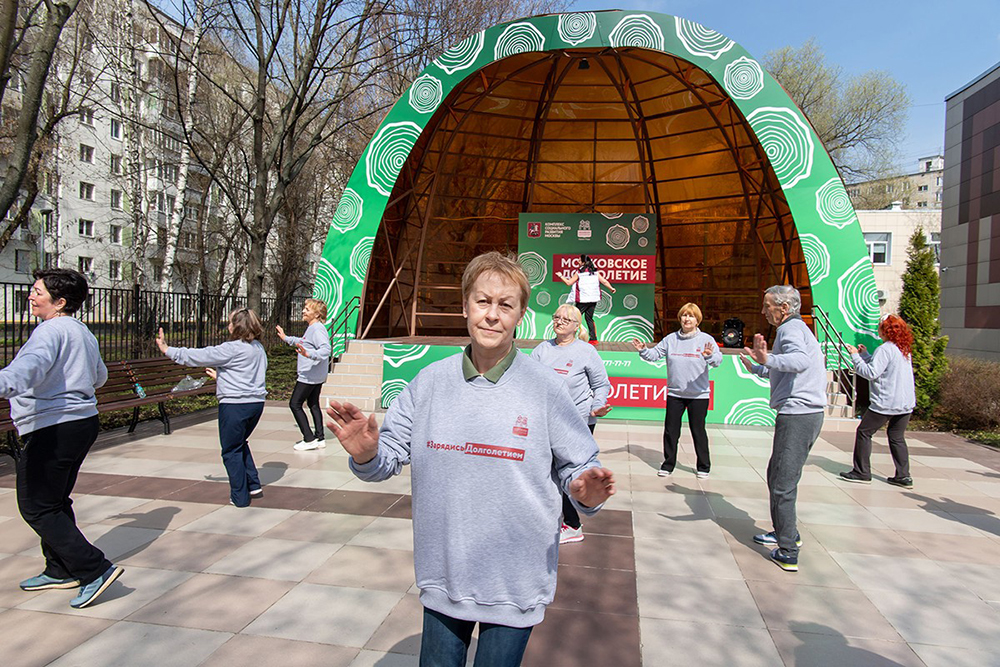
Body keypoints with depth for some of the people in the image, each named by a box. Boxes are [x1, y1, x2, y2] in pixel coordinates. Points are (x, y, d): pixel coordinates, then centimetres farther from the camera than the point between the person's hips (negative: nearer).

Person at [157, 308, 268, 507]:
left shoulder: (232, 349, -15)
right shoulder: (258, 348, 10)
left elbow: (200, 356, -11)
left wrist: (168, 350, 0)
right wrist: (221, 375, 28)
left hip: (235, 404, -8)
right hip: (256, 402, 8)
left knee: (231, 451, 6)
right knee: (240, 444, 25)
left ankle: (240, 497, 13)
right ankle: (254, 486, 23)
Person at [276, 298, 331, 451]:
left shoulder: (317, 329, -19)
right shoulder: (311, 328, 14)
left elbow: (326, 349, -33)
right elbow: (303, 342, 34)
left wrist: (309, 354, -47)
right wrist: (286, 338, 43)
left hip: (309, 375, -11)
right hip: (316, 376, 11)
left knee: (295, 404, -4)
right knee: (313, 404, 16)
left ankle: (309, 439, -3)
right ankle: (319, 437, 20)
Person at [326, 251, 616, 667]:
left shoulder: (545, 387, -11)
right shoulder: (431, 381, -4)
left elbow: (576, 467, -4)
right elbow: (393, 454, 1)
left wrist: (584, 492, -26)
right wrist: (367, 456, -20)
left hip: (515, 582, -2)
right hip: (442, 574, 3)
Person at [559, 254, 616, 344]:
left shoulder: (579, 272, -7)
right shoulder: (595, 272, 5)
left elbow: (569, 283, -2)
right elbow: (604, 281, 7)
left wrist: (561, 276, 13)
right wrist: (611, 288, 24)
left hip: (583, 300, -5)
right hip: (593, 300, 5)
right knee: (589, 318, 14)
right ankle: (593, 339, 11)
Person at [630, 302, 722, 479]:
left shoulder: (706, 339, -6)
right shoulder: (670, 339, 5)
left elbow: (718, 359, -18)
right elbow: (655, 353, 5)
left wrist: (710, 355, -39)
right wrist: (643, 350, -13)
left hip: (699, 395, -3)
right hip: (674, 393, 3)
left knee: (698, 431, 7)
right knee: (670, 430, 7)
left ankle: (703, 466, 23)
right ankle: (668, 464, 21)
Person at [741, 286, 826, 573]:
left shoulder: (790, 328, -11)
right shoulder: (798, 328, 22)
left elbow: (800, 361, -34)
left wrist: (769, 360, -46)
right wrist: (757, 367, 30)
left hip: (797, 415, -11)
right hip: (810, 414, 11)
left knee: (783, 485, -8)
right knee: (777, 475, 21)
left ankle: (788, 553, -3)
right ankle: (786, 533, 33)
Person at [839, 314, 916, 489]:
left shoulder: (885, 349, -15)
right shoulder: (904, 349, 12)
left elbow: (871, 373, -20)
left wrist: (856, 356, -13)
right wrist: (865, 354, 18)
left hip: (886, 403, -8)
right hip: (906, 403, 9)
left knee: (864, 432, 3)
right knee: (897, 437, 15)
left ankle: (862, 472, 5)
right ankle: (903, 476, 12)